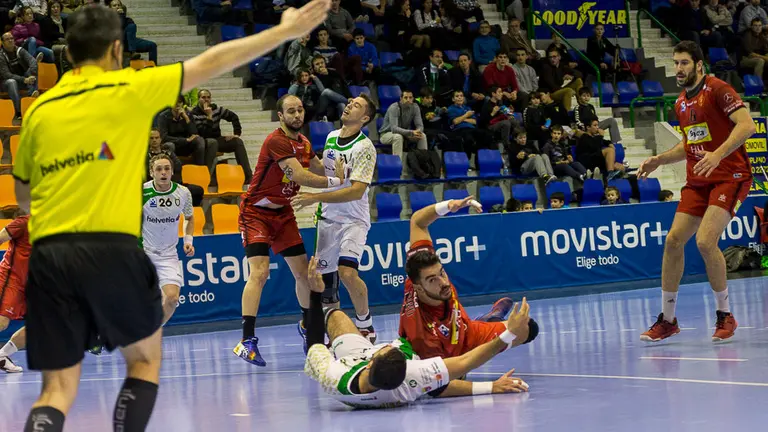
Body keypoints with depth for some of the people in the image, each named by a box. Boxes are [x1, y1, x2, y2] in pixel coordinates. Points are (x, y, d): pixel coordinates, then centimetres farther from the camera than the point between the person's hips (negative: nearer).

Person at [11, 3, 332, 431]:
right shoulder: (127, 91, 1)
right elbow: (212, 63, 7)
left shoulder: (39, 110, 12)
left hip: (47, 254, 3)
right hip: (110, 250, -3)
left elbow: (23, 197, 21)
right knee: (146, 359, 20)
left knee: (59, 389, 7)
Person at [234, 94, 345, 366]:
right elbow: (300, 176, -29)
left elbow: (319, 169, 19)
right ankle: (247, 340, -24)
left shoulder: (303, 142, 6)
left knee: (303, 271, 10)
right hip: (256, 212, -8)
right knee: (259, 272, -20)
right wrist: (335, 181, -18)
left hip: (282, 212, 8)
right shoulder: (277, 142, -22)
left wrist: (337, 171, -3)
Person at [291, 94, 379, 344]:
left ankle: (365, 326, -4)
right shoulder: (331, 137, 6)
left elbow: (356, 191, -26)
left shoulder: (364, 148, -17)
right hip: (328, 217, 7)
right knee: (325, 276, 4)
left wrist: (316, 198, -30)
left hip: (353, 219, -7)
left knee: (347, 272, -24)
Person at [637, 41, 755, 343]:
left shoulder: (717, 90, -11)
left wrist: (718, 154, -33)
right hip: (697, 181, 8)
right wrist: (658, 160, 14)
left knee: (705, 241, -22)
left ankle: (725, 316, -3)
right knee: (673, 240, -1)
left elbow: (746, 124, -22)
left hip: (729, 176, -8)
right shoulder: (682, 103, 14)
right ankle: (667, 320, 10)